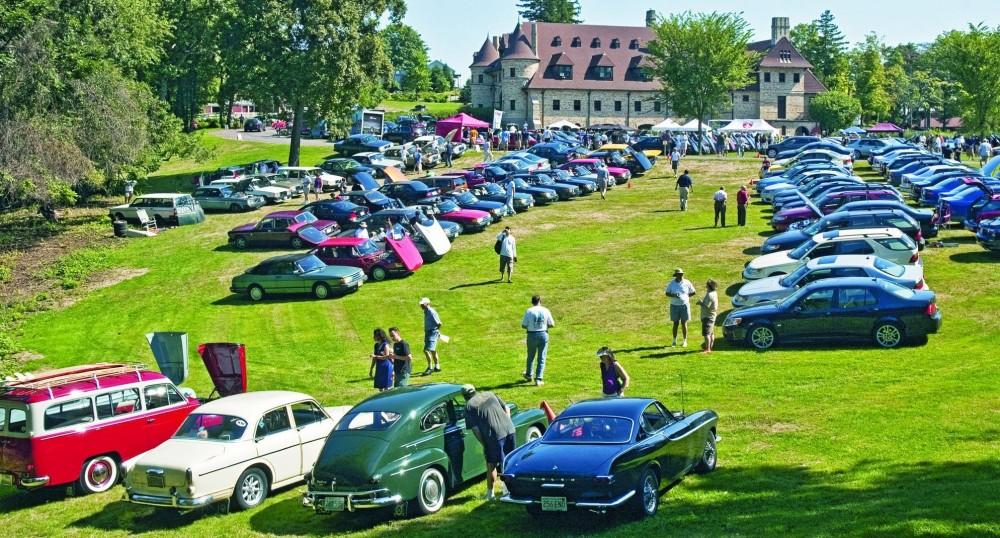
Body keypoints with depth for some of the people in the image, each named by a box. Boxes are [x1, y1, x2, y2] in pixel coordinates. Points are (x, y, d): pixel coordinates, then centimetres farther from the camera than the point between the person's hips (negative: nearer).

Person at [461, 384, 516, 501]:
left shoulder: (469, 406, 3)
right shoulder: (490, 394, 18)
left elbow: (475, 429, -2)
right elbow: (507, 408, 17)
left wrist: (484, 444, 5)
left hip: (494, 435, -4)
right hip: (509, 429, 4)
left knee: (491, 465, 11)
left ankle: (490, 493, 17)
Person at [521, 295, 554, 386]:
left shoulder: (529, 311, -7)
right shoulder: (545, 311, -3)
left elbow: (523, 325, -6)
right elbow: (552, 324, -1)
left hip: (532, 335, 0)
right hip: (543, 335, 0)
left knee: (530, 357, 19)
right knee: (541, 358, 6)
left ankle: (528, 375, 37)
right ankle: (538, 379, 1)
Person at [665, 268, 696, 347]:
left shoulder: (687, 283, -3)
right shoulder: (671, 283, 0)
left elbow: (693, 293, 6)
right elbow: (667, 293, 3)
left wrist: (685, 296, -6)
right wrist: (674, 295, -15)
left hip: (684, 305, -1)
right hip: (674, 305, 1)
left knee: (684, 323, 3)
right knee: (675, 323, 5)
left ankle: (685, 341, 11)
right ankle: (674, 341, 14)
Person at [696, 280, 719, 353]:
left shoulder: (709, 295, -23)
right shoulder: (714, 293, 9)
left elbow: (706, 306, -27)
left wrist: (700, 303, -9)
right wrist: (702, 302, 11)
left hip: (708, 316, -11)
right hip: (712, 316, 11)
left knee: (706, 333, -11)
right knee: (711, 333, 20)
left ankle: (708, 349, -14)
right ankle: (710, 347, 31)